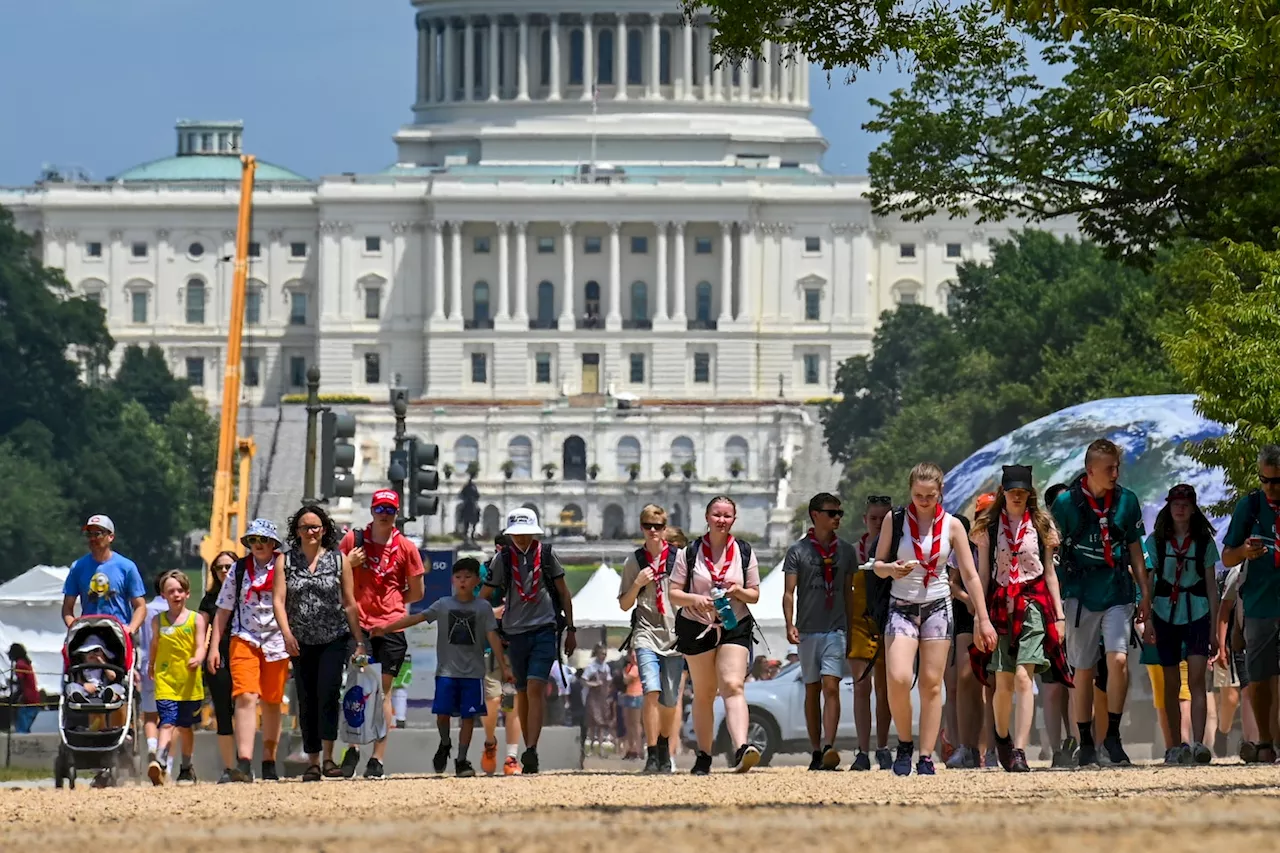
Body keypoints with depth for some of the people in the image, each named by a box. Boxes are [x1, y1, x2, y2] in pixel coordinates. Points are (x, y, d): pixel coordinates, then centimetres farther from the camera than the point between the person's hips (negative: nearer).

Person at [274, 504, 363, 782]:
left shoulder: (338, 559, 4)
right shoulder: (286, 561, 6)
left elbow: (349, 603, 5)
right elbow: (278, 600, -2)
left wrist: (359, 641, 3)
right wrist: (287, 633, -17)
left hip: (334, 638, -2)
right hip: (302, 642, 2)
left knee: (328, 691, -19)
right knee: (306, 701, 4)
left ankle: (328, 757, -17)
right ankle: (312, 762, 12)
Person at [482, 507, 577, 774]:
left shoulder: (546, 555, 2)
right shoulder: (502, 559, 3)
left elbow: (563, 593, 9)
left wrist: (570, 629, 8)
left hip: (544, 630, -2)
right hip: (515, 632, 2)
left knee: (535, 687, -16)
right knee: (523, 692, 8)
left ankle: (531, 751, -24)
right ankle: (529, 753, 17)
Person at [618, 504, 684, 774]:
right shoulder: (633, 562, 8)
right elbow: (624, 604, 11)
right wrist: (638, 584, -7)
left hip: (675, 635, 1)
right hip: (646, 633, -1)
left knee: (670, 701, 3)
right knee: (652, 691, -19)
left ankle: (665, 752, 24)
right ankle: (652, 755, -17)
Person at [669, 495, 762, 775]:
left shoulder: (745, 553, 6)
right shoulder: (689, 553, 3)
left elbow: (754, 595, 10)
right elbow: (674, 594, 1)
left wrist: (738, 591, -12)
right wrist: (695, 599, -19)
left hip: (735, 627, -1)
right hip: (696, 627, 1)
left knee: (733, 686, -18)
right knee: (704, 693, 7)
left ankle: (741, 749, -34)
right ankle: (703, 756, 16)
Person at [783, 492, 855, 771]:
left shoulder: (846, 551, 11)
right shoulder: (798, 551, 4)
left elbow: (849, 591, 14)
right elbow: (789, 592, 1)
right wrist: (789, 624, -13)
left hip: (836, 630, 0)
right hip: (808, 630, 0)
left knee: (831, 687, -13)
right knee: (812, 691, 6)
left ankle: (829, 748, -23)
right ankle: (816, 752, 10)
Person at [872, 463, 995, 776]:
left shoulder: (951, 526, 0)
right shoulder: (894, 520, -2)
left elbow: (970, 576, 3)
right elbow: (878, 564, 4)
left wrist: (983, 620, 0)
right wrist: (892, 569, -20)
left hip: (938, 607, 1)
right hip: (902, 607, -1)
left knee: (932, 685, -1)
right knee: (898, 679, -18)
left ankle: (926, 758, 2)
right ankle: (905, 744, 3)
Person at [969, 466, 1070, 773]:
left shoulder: (1040, 525, 8)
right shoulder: (988, 526, 8)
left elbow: (1049, 573, 11)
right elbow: (983, 574, 8)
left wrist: (1059, 615, 7)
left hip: (1033, 604, -1)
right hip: (1000, 606, 1)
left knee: (1023, 678, -14)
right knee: (1004, 683, 2)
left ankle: (1019, 750, -19)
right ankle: (1002, 735, 30)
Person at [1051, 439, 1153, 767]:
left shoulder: (1127, 501, 5)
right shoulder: (1066, 502, -3)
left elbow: (1135, 551, 12)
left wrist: (1146, 595, 11)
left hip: (1118, 592, 1)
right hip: (1081, 595, -1)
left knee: (1118, 659, -16)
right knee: (1084, 671, 3)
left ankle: (1113, 735, -5)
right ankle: (1085, 743, 13)